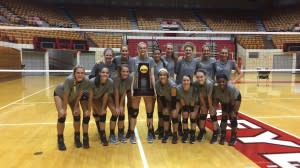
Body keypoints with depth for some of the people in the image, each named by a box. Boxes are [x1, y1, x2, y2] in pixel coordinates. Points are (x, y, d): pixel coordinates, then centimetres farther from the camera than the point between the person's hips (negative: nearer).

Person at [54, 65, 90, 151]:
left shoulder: (85, 81, -31)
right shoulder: (69, 80, -41)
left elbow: (79, 94, -18)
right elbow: (65, 96, -30)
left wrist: (76, 107, -10)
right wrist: (64, 109, -21)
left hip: (73, 96, 4)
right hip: (60, 93, -3)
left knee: (77, 115, -1)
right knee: (62, 114, -17)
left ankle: (77, 138, 19)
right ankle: (60, 140, 0)